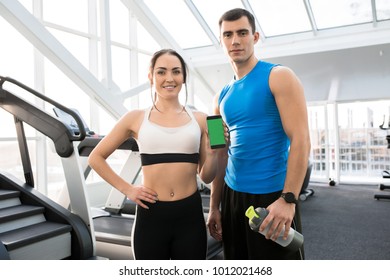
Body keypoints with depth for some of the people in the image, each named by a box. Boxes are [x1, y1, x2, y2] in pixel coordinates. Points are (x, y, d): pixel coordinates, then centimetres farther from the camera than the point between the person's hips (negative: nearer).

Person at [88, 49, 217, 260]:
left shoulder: (199, 120, 4)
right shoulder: (135, 118, 0)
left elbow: (206, 177, 8)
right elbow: (96, 158, 8)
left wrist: (214, 151, -10)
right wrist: (127, 189, 0)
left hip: (190, 215, 2)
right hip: (151, 216, -1)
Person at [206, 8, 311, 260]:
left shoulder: (279, 77, -6)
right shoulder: (222, 96, 11)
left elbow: (300, 140, -14)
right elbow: (222, 154, 13)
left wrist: (288, 199, -21)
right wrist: (214, 206, 10)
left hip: (272, 195, -5)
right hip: (233, 195, 6)